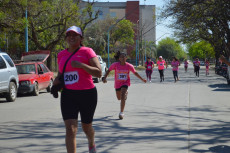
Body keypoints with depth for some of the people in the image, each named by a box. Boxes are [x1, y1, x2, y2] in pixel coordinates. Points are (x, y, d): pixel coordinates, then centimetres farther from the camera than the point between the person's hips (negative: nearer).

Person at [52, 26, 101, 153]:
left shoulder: (87, 52, -5)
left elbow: (98, 73, -12)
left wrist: (81, 65, -23)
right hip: (68, 95, 3)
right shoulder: (61, 54, 10)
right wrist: (57, 80, 3)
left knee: (86, 126, 17)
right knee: (70, 129, -13)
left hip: (87, 94, -2)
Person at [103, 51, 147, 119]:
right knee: (119, 98, 20)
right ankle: (125, 92, 57)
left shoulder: (129, 66, -15)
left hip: (125, 83, -2)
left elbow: (135, 73, 0)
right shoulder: (115, 64, -18)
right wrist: (105, 78, -18)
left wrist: (142, 79, 6)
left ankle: (121, 112, -13)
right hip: (117, 83, 2)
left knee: (122, 97, -22)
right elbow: (108, 70, -5)